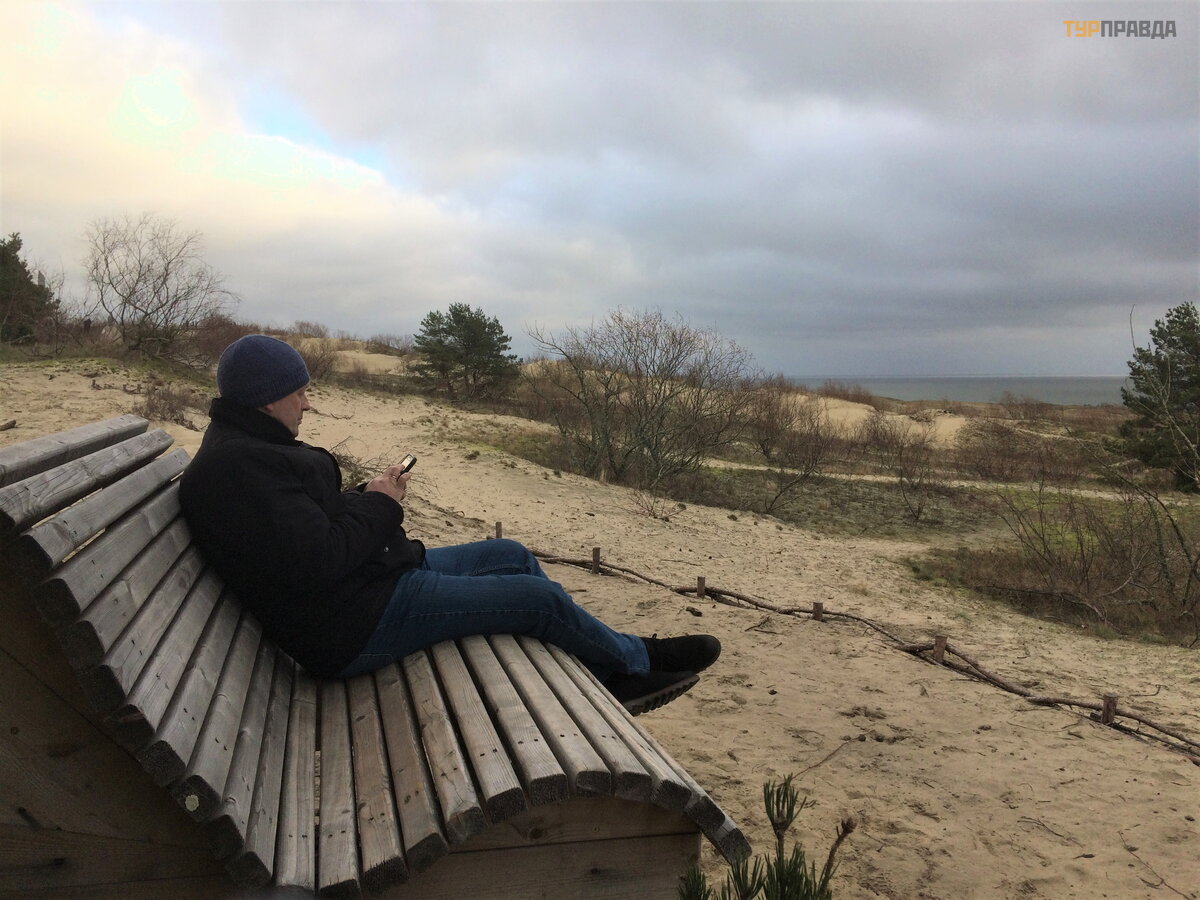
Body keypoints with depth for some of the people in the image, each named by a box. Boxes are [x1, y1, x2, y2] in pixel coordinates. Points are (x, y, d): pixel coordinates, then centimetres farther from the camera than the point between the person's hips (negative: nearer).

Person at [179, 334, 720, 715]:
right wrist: (378, 506, -14)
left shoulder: (249, 446, 11)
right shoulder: (240, 466, -23)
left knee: (513, 557, 14)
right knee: (539, 597, -10)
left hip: (375, 577, 12)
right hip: (355, 627, -12)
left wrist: (367, 496, 1)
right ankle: (634, 660, 18)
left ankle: (613, 677, 23)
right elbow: (319, 560, -29)